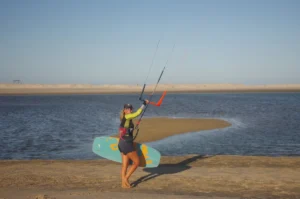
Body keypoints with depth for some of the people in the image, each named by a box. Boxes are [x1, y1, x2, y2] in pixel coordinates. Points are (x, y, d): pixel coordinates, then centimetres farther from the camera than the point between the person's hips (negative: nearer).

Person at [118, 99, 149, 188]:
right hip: (126, 144, -9)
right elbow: (137, 113, -24)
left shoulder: (124, 119, 15)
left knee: (125, 165, 11)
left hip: (122, 144, 9)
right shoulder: (126, 117, -13)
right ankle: (125, 178, 3)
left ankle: (124, 183, 14)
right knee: (136, 162, 0)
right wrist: (144, 104, -15)